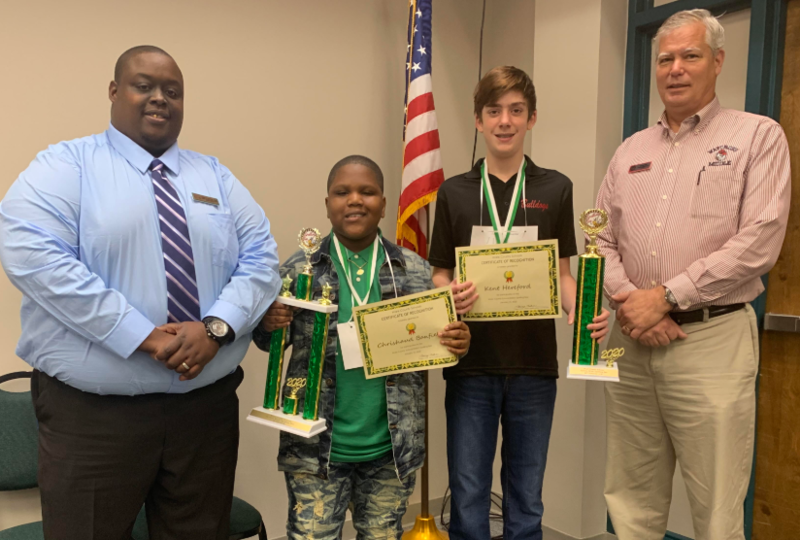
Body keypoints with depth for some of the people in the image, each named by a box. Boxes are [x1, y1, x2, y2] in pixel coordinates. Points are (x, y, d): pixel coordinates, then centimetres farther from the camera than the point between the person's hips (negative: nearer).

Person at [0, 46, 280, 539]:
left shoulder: (216, 176, 11)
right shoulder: (66, 164, 0)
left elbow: (261, 258, 3)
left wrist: (217, 327, -15)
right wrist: (142, 336, -21)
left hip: (208, 403, 4)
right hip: (93, 410, -3)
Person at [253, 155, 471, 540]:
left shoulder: (415, 271, -1)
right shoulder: (299, 270, -5)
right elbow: (269, 342, 6)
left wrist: (457, 344, -13)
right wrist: (268, 324, -16)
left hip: (391, 448, 2)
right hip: (315, 448, -1)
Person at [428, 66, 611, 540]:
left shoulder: (555, 190, 4)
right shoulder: (454, 193, 4)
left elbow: (563, 273, 8)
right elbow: (439, 275, 6)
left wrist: (580, 311, -12)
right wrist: (453, 296, -17)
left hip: (534, 363, 1)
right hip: (471, 363, 0)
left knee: (526, 499, 13)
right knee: (468, 497, 8)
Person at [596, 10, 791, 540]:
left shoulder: (758, 136, 1)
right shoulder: (631, 150, 15)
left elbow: (759, 242, -10)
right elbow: (602, 239, 11)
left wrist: (666, 296, -13)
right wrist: (628, 300, -6)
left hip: (712, 337, -4)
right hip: (631, 340, 4)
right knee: (631, 498, 12)